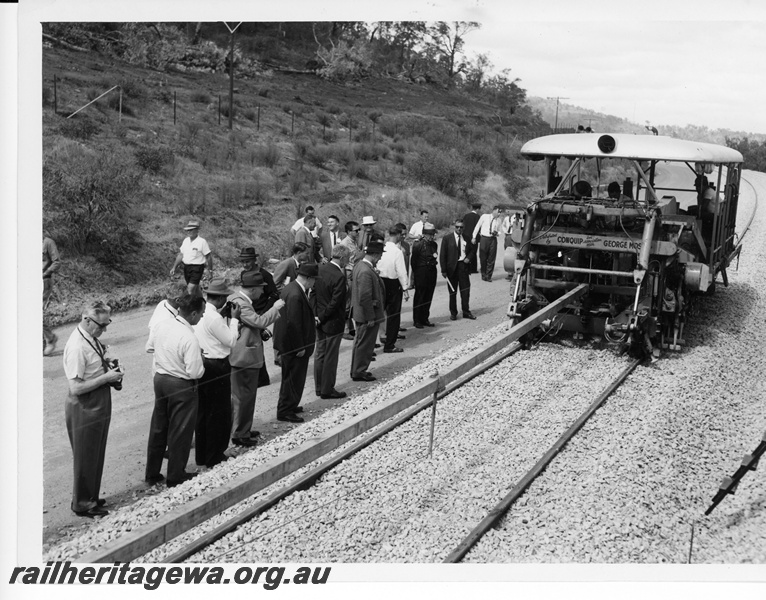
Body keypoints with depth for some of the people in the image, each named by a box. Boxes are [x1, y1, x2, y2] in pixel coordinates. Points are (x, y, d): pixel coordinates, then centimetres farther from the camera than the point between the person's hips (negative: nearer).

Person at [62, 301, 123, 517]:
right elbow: (76, 387, -26)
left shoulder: (92, 339, 2)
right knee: (85, 458, 8)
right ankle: (83, 504, 25)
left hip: (99, 406, 9)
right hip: (84, 409, -9)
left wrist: (108, 367, 0)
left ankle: (91, 497, 38)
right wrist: (106, 377, -23)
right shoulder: (77, 347, -26)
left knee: (96, 456, 22)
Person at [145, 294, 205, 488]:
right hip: (181, 386, -7)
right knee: (179, 432, 9)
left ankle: (152, 473, 31)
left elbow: (149, 348, 11)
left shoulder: (161, 325, -5)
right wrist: (201, 362, -5)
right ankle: (175, 477, 22)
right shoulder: (190, 339, -26)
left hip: (159, 379, 7)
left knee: (158, 428, 20)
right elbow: (194, 372, -24)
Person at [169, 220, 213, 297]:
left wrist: (210, 270, -6)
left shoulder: (202, 242, -10)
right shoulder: (186, 240, 8)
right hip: (186, 267, 6)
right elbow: (180, 255, 14)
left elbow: (209, 257, -7)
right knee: (195, 289, 16)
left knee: (190, 290, -15)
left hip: (197, 268, -6)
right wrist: (174, 267, 11)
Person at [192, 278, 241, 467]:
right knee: (219, 413, 4)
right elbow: (231, 341, -13)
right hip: (216, 367, -9)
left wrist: (229, 321, 9)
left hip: (202, 364, 9)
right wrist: (234, 319, -5)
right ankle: (214, 457, 13)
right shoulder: (214, 318, -22)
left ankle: (201, 455, 26)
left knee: (202, 411, 16)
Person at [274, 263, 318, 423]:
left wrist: (311, 319, 12)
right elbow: (294, 323, -27)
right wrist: (300, 347, -21)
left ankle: (288, 406, 36)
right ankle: (285, 411, 11)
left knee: (290, 377, 22)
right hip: (295, 345, -11)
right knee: (294, 378, 1)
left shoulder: (290, 287, 5)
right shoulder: (295, 295, -27)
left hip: (287, 342, 11)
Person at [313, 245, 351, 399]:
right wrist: (322, 317, -10)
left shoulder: (320, 269, 0)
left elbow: (314, 292, 5)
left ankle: (319, 387, 27)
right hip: (333, 322, -8)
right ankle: (327, 390, 14)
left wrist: (317, 315, 5)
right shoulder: (339, 277, -24)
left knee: (320, 354, 16)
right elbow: (334, 303, -23)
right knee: (330, 357, 4)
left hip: (320, 319, 8)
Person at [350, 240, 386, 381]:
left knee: (360, 342, 20)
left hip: (360, 314, 10)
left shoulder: (360, 265, 5)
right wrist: (370, 317, -21)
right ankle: (359, 372, 14)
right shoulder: (366, 272, -26)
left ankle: (357, 370, 31)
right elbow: (365, 298, -26)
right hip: (367, 316, -10)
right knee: (365, 344, 3)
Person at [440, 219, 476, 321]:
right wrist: (443, 270, -9)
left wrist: (468, 258, -2)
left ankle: (466, 311, 14)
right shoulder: (447, 238, -2)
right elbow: (442, 255, -3)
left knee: (465, 289, 3)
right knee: (452, 291, 6)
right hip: (452, 267, -2)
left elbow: (471, 250, 20)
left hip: (463, 265, 2)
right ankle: (453, 313, 15)